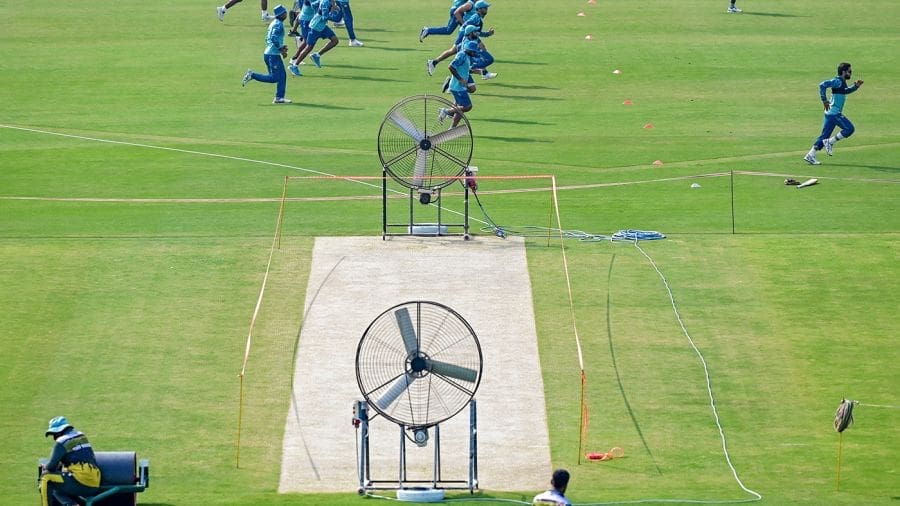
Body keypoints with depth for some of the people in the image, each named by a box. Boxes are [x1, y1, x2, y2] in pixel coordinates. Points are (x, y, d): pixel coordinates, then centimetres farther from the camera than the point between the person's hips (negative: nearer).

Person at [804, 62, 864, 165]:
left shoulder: (842, 83, 16)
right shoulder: (838, 81, -14)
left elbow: (846, 91, 36)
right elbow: (823, 85, -24)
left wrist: (856, 86, 20)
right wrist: (824, 100, -23)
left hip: (831, 113, 10)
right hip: (834, 113, -10)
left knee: (824, 135, 9)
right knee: (850, 129, -9)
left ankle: (810, 155, 7)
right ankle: (830, 142, -3)